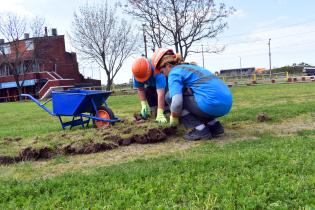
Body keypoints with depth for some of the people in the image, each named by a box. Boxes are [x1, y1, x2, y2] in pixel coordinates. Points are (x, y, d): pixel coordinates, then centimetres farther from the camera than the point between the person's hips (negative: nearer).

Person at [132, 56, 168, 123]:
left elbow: (160, 93, -51)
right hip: (151, 85, 4)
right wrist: (143, 104, -30)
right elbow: (140, 89, -17)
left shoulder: (157, 71, -46)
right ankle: (154, 110, 4)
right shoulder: (137, 73, -30)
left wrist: (160, 114, -54)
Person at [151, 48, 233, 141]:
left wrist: (173, 118, 5)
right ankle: (215, 125, 17)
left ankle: (200, 130, -1)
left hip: (212, 105, -9)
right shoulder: (190, 66, 26)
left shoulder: (174, 72, -1)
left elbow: (177, 102, -15)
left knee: (170, 96, 4)